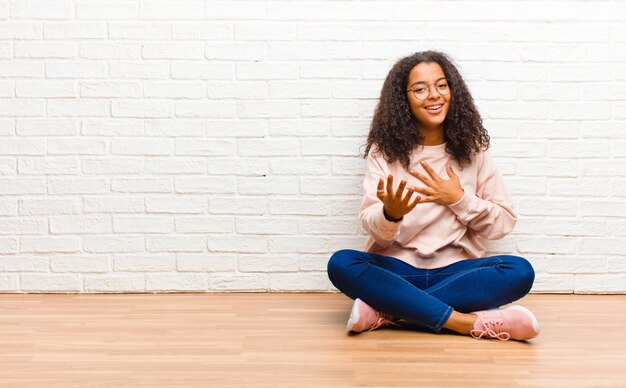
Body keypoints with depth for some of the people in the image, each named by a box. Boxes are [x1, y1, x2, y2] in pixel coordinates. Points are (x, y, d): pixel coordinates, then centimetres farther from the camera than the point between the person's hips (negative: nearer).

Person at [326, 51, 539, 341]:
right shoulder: (385, 151, 2)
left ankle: (386, 311, -27)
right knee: (341, 264, -30)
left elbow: (502, 224, 6)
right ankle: (468, 322, -32)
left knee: (520, 271, -26)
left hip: (456, 271, 1)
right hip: (396, 269, -1)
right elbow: (372, 227, -8)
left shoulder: (472, 151, 7)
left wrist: (459, 199, -8)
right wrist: (391, 213, -31)